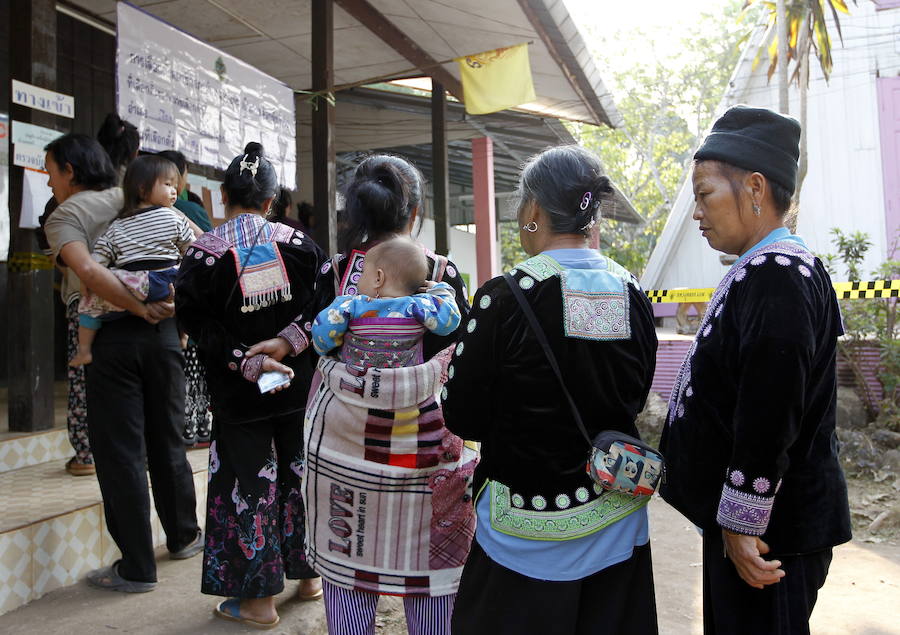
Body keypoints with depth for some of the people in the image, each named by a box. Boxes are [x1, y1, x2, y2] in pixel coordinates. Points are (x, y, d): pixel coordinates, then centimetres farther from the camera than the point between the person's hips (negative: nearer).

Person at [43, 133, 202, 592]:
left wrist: (139, 309, -15)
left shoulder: (63, 218, -3)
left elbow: (88, 271, -24)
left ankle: (137, 568, 10)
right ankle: (184, 535, 32)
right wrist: (175, 304, 7)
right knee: (166, 441, 18)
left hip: (113, 340, -5)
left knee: (119, 453, 4)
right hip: (163, 333, 5)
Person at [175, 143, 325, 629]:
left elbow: (196, 322, -15)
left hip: (239, 394, -3)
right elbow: (326, 302, -2)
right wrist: (288, 342, -8)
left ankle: (259, 598, 14)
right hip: (299, 385, 3)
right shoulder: (297, 243, -1)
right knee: (299, 471, 16)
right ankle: (309, 573, 30)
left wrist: (246, 362, -16)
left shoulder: (205, 253, -10)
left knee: (248, 480, 6)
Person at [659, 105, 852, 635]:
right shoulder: (764, 270, 10)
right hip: (754, 517, 10)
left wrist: (741, 525, -19)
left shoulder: (776, 278, -22)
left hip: (767, 530, -10)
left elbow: (769, 418, -25)